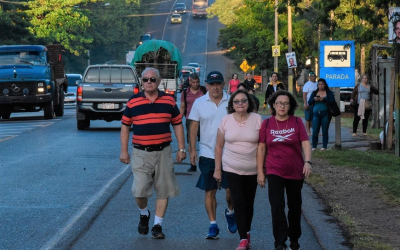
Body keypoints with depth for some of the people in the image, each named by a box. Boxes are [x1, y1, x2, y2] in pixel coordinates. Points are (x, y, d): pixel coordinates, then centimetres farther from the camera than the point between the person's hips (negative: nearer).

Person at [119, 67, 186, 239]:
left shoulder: (169, 101, 4)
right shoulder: (133, 102, 1)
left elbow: (177, 125, 11)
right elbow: (125, 126, 7)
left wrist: (181, 149, 6)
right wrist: (124, 151, 3)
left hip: (163, 152, 1)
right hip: (141, 153, -1)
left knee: (163, 191, 3)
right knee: (139, 191, -9)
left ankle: (157, 225, 14)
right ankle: (144, 214, 21)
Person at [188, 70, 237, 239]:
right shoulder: (199, 103, 2)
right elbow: (194, 126, 5)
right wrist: (192, 149, -1)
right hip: (207, 154, 1)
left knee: (231, 189, -2)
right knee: (210, 192, 4)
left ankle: (230, 212, 29)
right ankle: (213, 226, 12)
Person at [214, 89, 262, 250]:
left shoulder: (257, 119, -4)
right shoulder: (226, 120, -2)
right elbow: (219, 146, 4)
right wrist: (217, 169, 4)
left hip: (252, 170, 0)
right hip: (231, 169, 0)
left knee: (249, 203, 9)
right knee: (238, 202, -8)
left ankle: (246, 232, 30)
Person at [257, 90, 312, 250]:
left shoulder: (297, 122, -1)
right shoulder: (267, 124, 0)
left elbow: (305, 143, -7)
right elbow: (261, 148, 3)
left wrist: (308, 161, -22)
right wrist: (260, 171, 0)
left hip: (295, 172, 1)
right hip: (274, 171, -1)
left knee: (295, 206, 13)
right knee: (277, 207, -12)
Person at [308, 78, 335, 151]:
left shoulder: (329, 92, 7)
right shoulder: (314, 92, 15)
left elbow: (332, 101, -7)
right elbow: (309, 102, 8)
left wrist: (324, 99, -19)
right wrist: (314, 99, -12)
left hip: (325, 114, -2)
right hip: (316, 114, 2)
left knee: (325, 131, -1)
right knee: (315, 131, -4)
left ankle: (324, 146, 6)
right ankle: (314, 146, 4)